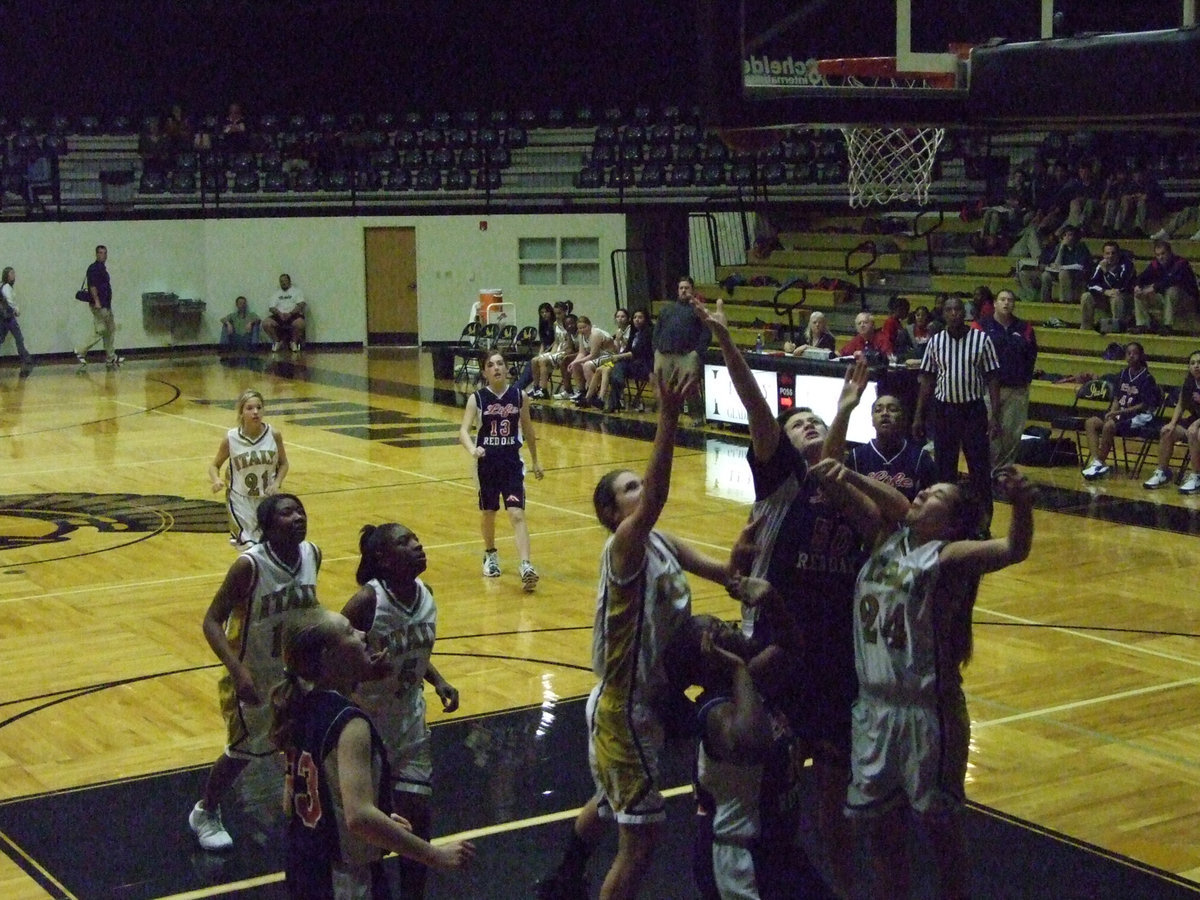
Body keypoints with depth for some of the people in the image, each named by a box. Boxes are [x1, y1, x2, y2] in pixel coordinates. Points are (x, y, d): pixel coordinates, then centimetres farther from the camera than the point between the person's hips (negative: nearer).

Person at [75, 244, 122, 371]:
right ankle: (81, 352, -3)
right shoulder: (93, 268, -11)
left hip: (107, 305, 10)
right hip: (99, 306, -10)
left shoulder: (103, 269, 17)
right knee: (100, 332, -11)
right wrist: (96, 301, -29)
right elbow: (92, 286, -20)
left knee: (110, 330, 11)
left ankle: (110, 358, 16)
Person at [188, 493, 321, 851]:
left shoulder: (312, 555, -10)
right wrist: (237, 670, -35)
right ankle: (205, 813, 34)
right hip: (253, 674, -5)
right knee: (243, 750, 9)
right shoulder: (250, 565, -28)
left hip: (297, 668, 5)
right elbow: (212, 621, -25)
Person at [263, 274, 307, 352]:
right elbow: (271, 307, 6)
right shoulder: (276, 294, 20)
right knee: (266, 323, -25)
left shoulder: (297, 291, 12)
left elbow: (301, 305, -4)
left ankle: (294, 342, -10)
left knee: (299, 323, -38)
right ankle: (277, 341, -2)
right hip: (279, 316, 3)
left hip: (293, 315, -3)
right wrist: (280, 314, -15)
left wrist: (290, 313, -19)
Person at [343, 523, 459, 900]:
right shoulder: (368, 601, -22)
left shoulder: (424, 594, -2)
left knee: (418, 817, 9)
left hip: (410, 721, 6)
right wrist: (363, 670, -37)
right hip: (367, 725, -6)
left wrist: (438, 681, 0)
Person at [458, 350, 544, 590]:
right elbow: (463, 431, -16)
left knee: (517, 514, -13)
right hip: (486, 463, 0)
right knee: (488, 513, 16)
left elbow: (528, 429, 12)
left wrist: (535, 460, 18)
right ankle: (490, 555, 42)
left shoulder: (519, 396, -1)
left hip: (512, 462, 0)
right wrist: (472, 449, -37)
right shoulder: (477, 399, -7)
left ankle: (525, 566, -21)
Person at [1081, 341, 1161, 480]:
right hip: (1120, 414, 7)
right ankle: (1096, 461, -23)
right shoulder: (1124, 373, 11)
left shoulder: (1147, 378, -8)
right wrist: (1112, 413, -7)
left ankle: (1100, 463, -20)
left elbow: (1145, 405, -12)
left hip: (1138, 416, -7)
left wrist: (1121, 412, -18)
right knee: (1091, 422, -13)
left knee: (1109, 426, -33)